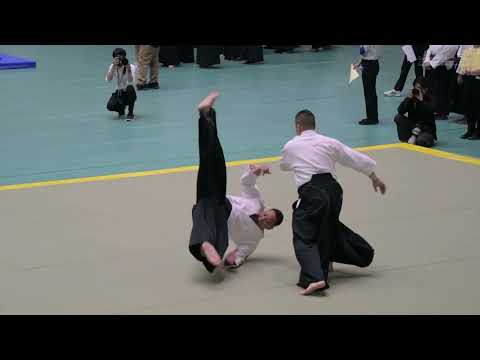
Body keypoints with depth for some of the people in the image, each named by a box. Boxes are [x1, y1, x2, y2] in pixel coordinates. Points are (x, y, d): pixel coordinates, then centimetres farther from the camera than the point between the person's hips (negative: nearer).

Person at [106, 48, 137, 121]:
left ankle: (130, 114, -20)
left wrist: (128, 69, -41)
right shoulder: (113, 67, -5)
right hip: (118, 93, 2)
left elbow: (130, 81, -31)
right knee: (110, 106, -28)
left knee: (130, 88, -37)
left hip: (129, 93, -1)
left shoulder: (130, 67, -14)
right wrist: (114, 66, -31)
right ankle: (121, 109, 11)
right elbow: (109, 79, -24)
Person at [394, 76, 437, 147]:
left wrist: (421, 100, -31)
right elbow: (400, 111, -15)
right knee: (398, 117, -18)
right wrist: (408, 98, -26)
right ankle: (405, 140, -10)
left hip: (426, 129, -5)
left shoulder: (429, 100, -9)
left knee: (421, 141, -38)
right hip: (413, 125, 5)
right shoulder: (411, 98, -1)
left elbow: (429, 114, -28)